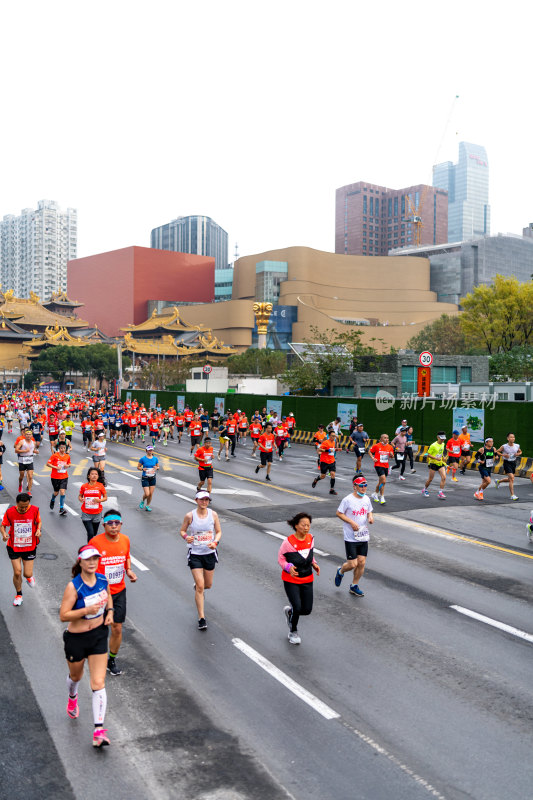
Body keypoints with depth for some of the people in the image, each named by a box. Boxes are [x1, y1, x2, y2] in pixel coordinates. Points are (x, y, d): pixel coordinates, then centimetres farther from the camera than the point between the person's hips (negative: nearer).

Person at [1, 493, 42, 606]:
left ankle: (29, 577, 40)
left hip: (30, 547, 0)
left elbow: (38, 522, 5)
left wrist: (38, 530, -15)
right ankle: (18, 595, 21)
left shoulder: (34, 510, -12)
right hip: (14, 547, 0)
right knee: (17, 572, -7)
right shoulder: (10, 512, -14)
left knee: (27, 574, -1)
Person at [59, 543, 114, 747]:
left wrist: (110, 611, -1)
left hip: (99, 635, 2)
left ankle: (99, 730, -2)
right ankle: (72, 698, 60)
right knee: (76, 676, 23)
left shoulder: (103, 580, -6)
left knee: (98, 683, -4)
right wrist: (87, 610, -32)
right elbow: (63, 615, -22)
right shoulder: (73, 586, -22)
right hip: (76, 638, -2)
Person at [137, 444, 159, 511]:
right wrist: (143, 469, -19)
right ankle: (143, 501, 24)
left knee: (151, 494, 4)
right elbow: (138, 467, 0)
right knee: (147, 494, -9)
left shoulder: (155, 459, 1)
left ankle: (147, 506, 24)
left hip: (153, 478, 3)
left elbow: (158, 467, 13)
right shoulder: (143, 459, -8)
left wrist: (156, 468, -10)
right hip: (145, 478, -3)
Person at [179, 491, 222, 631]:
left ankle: (197, 587, 53)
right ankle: (201, 618, -1)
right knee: (200, 586, -9)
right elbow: (182, 531, 2)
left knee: (208, 585, 15)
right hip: (195, 554, -3)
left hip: (210, 553, 3)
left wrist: (215, 543, -13)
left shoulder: (213, 514, -3)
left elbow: (219, 532, 5)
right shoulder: (189, 516, -9)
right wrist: (186, 537, -20)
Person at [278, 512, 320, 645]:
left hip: (307, 580, 5)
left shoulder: (310, 538, -3)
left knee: (307, 610, 2)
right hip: (291, 580, -5)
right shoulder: (288, 541, -18)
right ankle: (293, 632, 17)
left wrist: (314, 564, -2)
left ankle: (289, 611, 36)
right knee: (297, 607, -12)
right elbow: (280, 558, -7)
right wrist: (289, 567, -25)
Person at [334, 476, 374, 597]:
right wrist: (351, 522, -17)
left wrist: (370, 516, -2)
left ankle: (354, 586, 23)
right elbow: (339, 513, -7)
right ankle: (340, 572, 28)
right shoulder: (347, 500, -14)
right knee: (353, 564, -6)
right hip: (350, 537, -6)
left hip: (363, 536, 6)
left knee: (361, 562, 5)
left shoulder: (367, 499, 6)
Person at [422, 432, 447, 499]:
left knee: (444, 477, -13)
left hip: (441, 463, 5)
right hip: (433, 463, -5)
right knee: (430, 479, 5)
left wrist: (443, 457, 7)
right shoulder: (433, 445, -15)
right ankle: (425, 489, 31)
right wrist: (436, 458, -26)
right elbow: (428, 454, -14)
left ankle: (441, 493, -8)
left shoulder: (443, 444, 6)